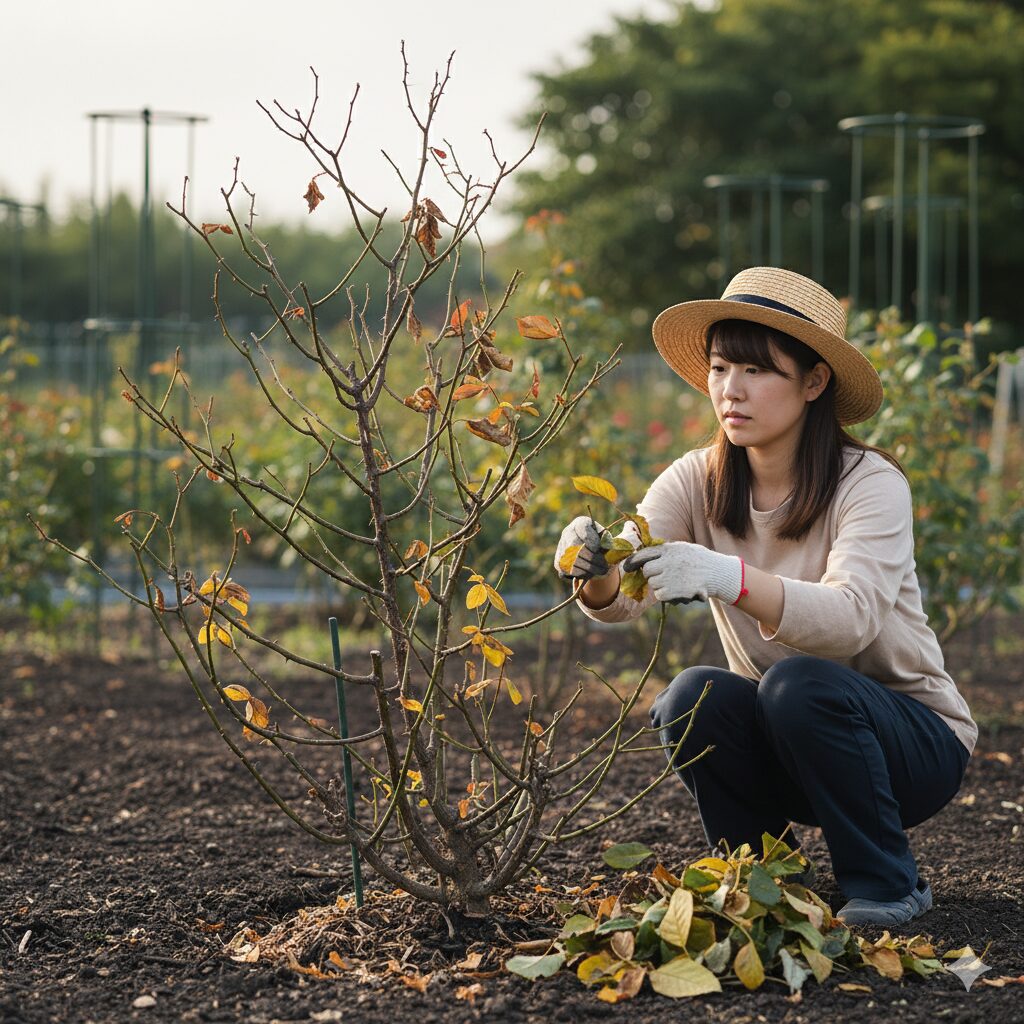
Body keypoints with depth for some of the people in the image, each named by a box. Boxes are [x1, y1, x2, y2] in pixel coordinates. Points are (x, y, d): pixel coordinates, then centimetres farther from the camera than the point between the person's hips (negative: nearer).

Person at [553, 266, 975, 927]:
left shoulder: (869, 482, -18)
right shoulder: (698, 482, -5)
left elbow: (852, 617, -37)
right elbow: (621, 598, -20)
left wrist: (730, 578, -52)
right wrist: (597, 571, -44)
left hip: (913, 741, -4)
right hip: (785, 746, 4)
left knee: (796, 683, -32)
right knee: (691, 698, -26)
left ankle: (887, 885, -11)